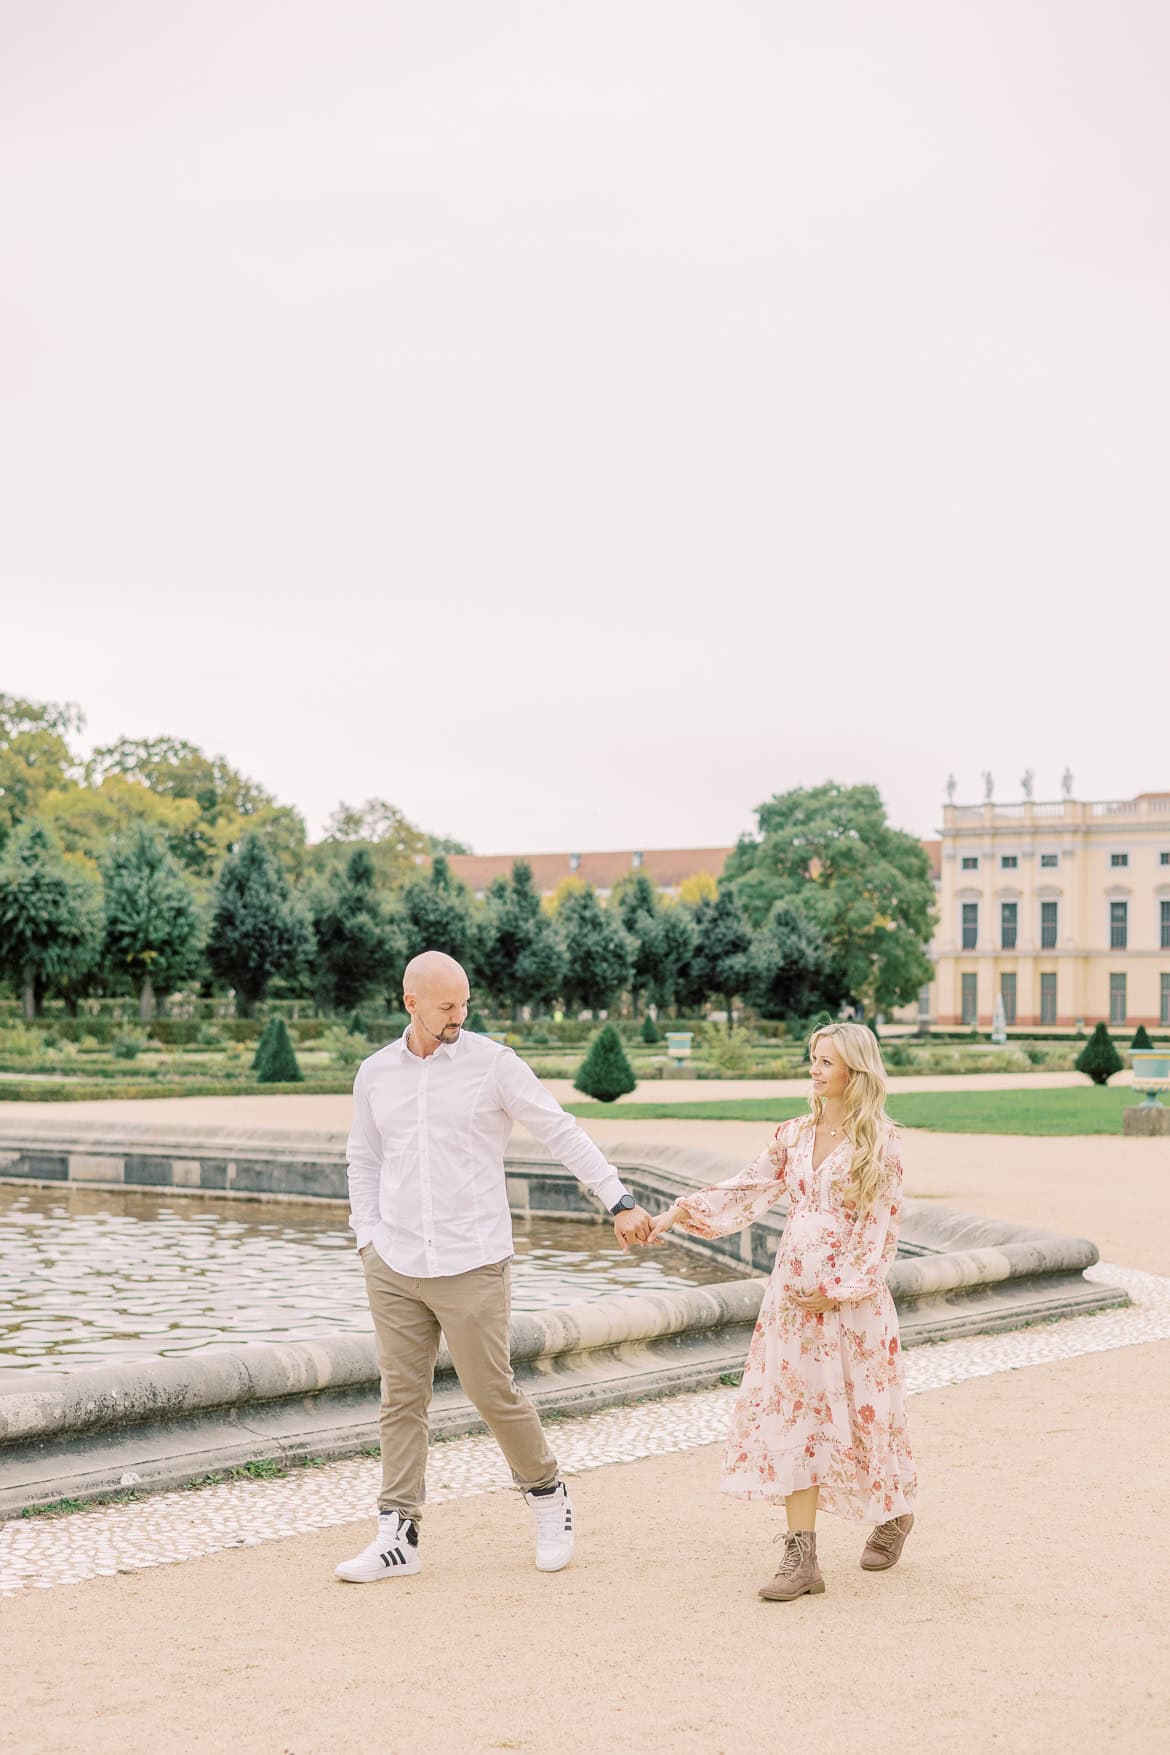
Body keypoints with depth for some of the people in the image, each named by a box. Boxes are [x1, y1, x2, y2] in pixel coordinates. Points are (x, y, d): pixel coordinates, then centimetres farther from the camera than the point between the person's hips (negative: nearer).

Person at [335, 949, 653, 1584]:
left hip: (472, 1265, -3)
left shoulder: (492, 1062, -4)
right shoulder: (374, 1073, 8)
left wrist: (620, 1202, -9)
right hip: (393, 1266, 3)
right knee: (401, 1398, 4)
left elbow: (562, 1133, -3)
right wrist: (367, 1240, 7)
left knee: (494, 1392, 1)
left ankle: (547, 1493, 26)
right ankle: (397, 1537, 9)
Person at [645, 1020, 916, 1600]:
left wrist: (839, 1289, -13)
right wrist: (681, 1212, -4)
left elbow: (880, 1228, -8)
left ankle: (894, 1514, 35)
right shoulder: (795, 1135, 9)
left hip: (851, 1294, -5)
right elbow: (747, 1190, 8)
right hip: (793, 1292, 5)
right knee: (794, 1414, -1)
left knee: (861, 1411, 6)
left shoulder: (878, 1144, -6)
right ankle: (800, 1556, 0)